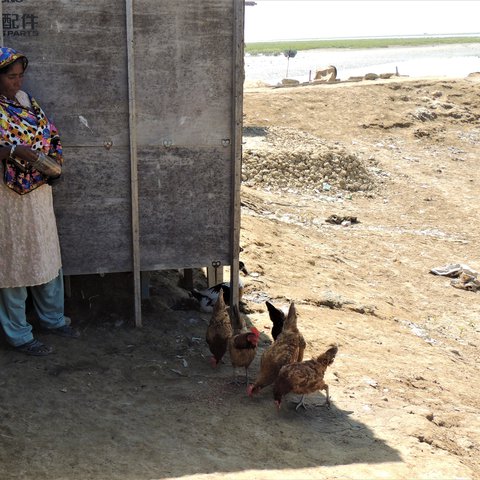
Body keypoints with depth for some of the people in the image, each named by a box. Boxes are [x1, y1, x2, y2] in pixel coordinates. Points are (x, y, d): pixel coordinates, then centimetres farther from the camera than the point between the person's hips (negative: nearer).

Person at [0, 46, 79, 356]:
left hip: (39, 192, 7)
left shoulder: (26, 100, 9)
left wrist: (55, 158, -2)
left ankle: (53, 318, 33)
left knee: (48, 257, 16)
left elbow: (50, 133, 15)